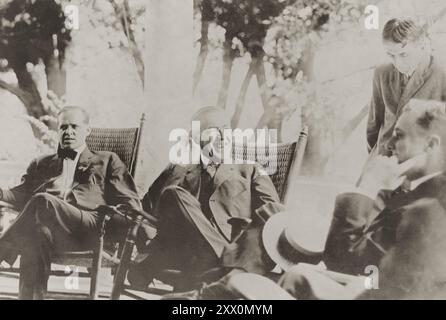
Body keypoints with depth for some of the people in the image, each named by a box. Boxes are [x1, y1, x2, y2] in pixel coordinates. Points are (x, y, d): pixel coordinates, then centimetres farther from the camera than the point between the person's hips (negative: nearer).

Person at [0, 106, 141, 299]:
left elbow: (131, 203, 16)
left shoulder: (107, 160, 26)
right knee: (38, 234, -37)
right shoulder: (41, 164, 34)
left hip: (89, 229, -2)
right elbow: (22, 195, 20)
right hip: (51, 228, 2)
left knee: (41, 202, -32)